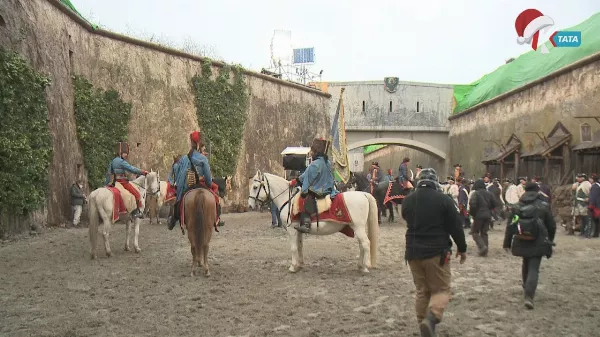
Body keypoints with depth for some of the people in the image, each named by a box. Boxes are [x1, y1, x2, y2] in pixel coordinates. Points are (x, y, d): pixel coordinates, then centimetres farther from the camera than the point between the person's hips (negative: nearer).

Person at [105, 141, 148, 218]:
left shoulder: (113, 161, 14)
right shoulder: (121, 161, -15)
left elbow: (108, 173, 19)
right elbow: (132, 169, -18)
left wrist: (107, 183, 25)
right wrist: (143, 172, -9)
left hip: (115, 182, 10)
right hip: (122, 181, -9)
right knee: (136, 193, -4)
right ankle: (137, 211, -8)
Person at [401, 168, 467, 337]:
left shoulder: (407, 200, 3)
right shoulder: (443, 200, -9)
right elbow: (456, 227, -6)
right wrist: (462, 248, 7)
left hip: (413, 252, 4)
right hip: (437, 252, -4)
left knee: (422, 291, 16)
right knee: (441, 290, 6)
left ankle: (423, 323, 17)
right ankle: (431, 318, -17)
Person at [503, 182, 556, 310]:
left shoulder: (517, 206, 4)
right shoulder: (543, 205, -4)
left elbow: (510, 226, 5)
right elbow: (551, 226, 2)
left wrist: (507, 243, 12)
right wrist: (549, 240, 18)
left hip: (521, 242, 3)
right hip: (537, 243, -3)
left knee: (526, 265, 25)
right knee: (534, 269, -4)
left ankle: (527, 289, 42)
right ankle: (528, 296, -18)